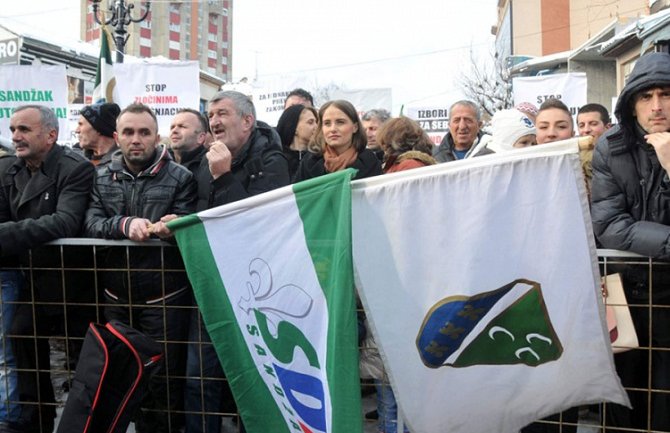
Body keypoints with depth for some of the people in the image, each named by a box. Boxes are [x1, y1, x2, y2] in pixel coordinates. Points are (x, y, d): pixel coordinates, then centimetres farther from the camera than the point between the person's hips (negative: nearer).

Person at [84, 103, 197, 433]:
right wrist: (124, 225, -23)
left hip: (164, 294, -3)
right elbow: (91, 225, -4)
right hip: (115, 294, 3)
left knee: (162, 375, 3)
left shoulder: (180, 178, 0)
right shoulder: (102, 179, 9)